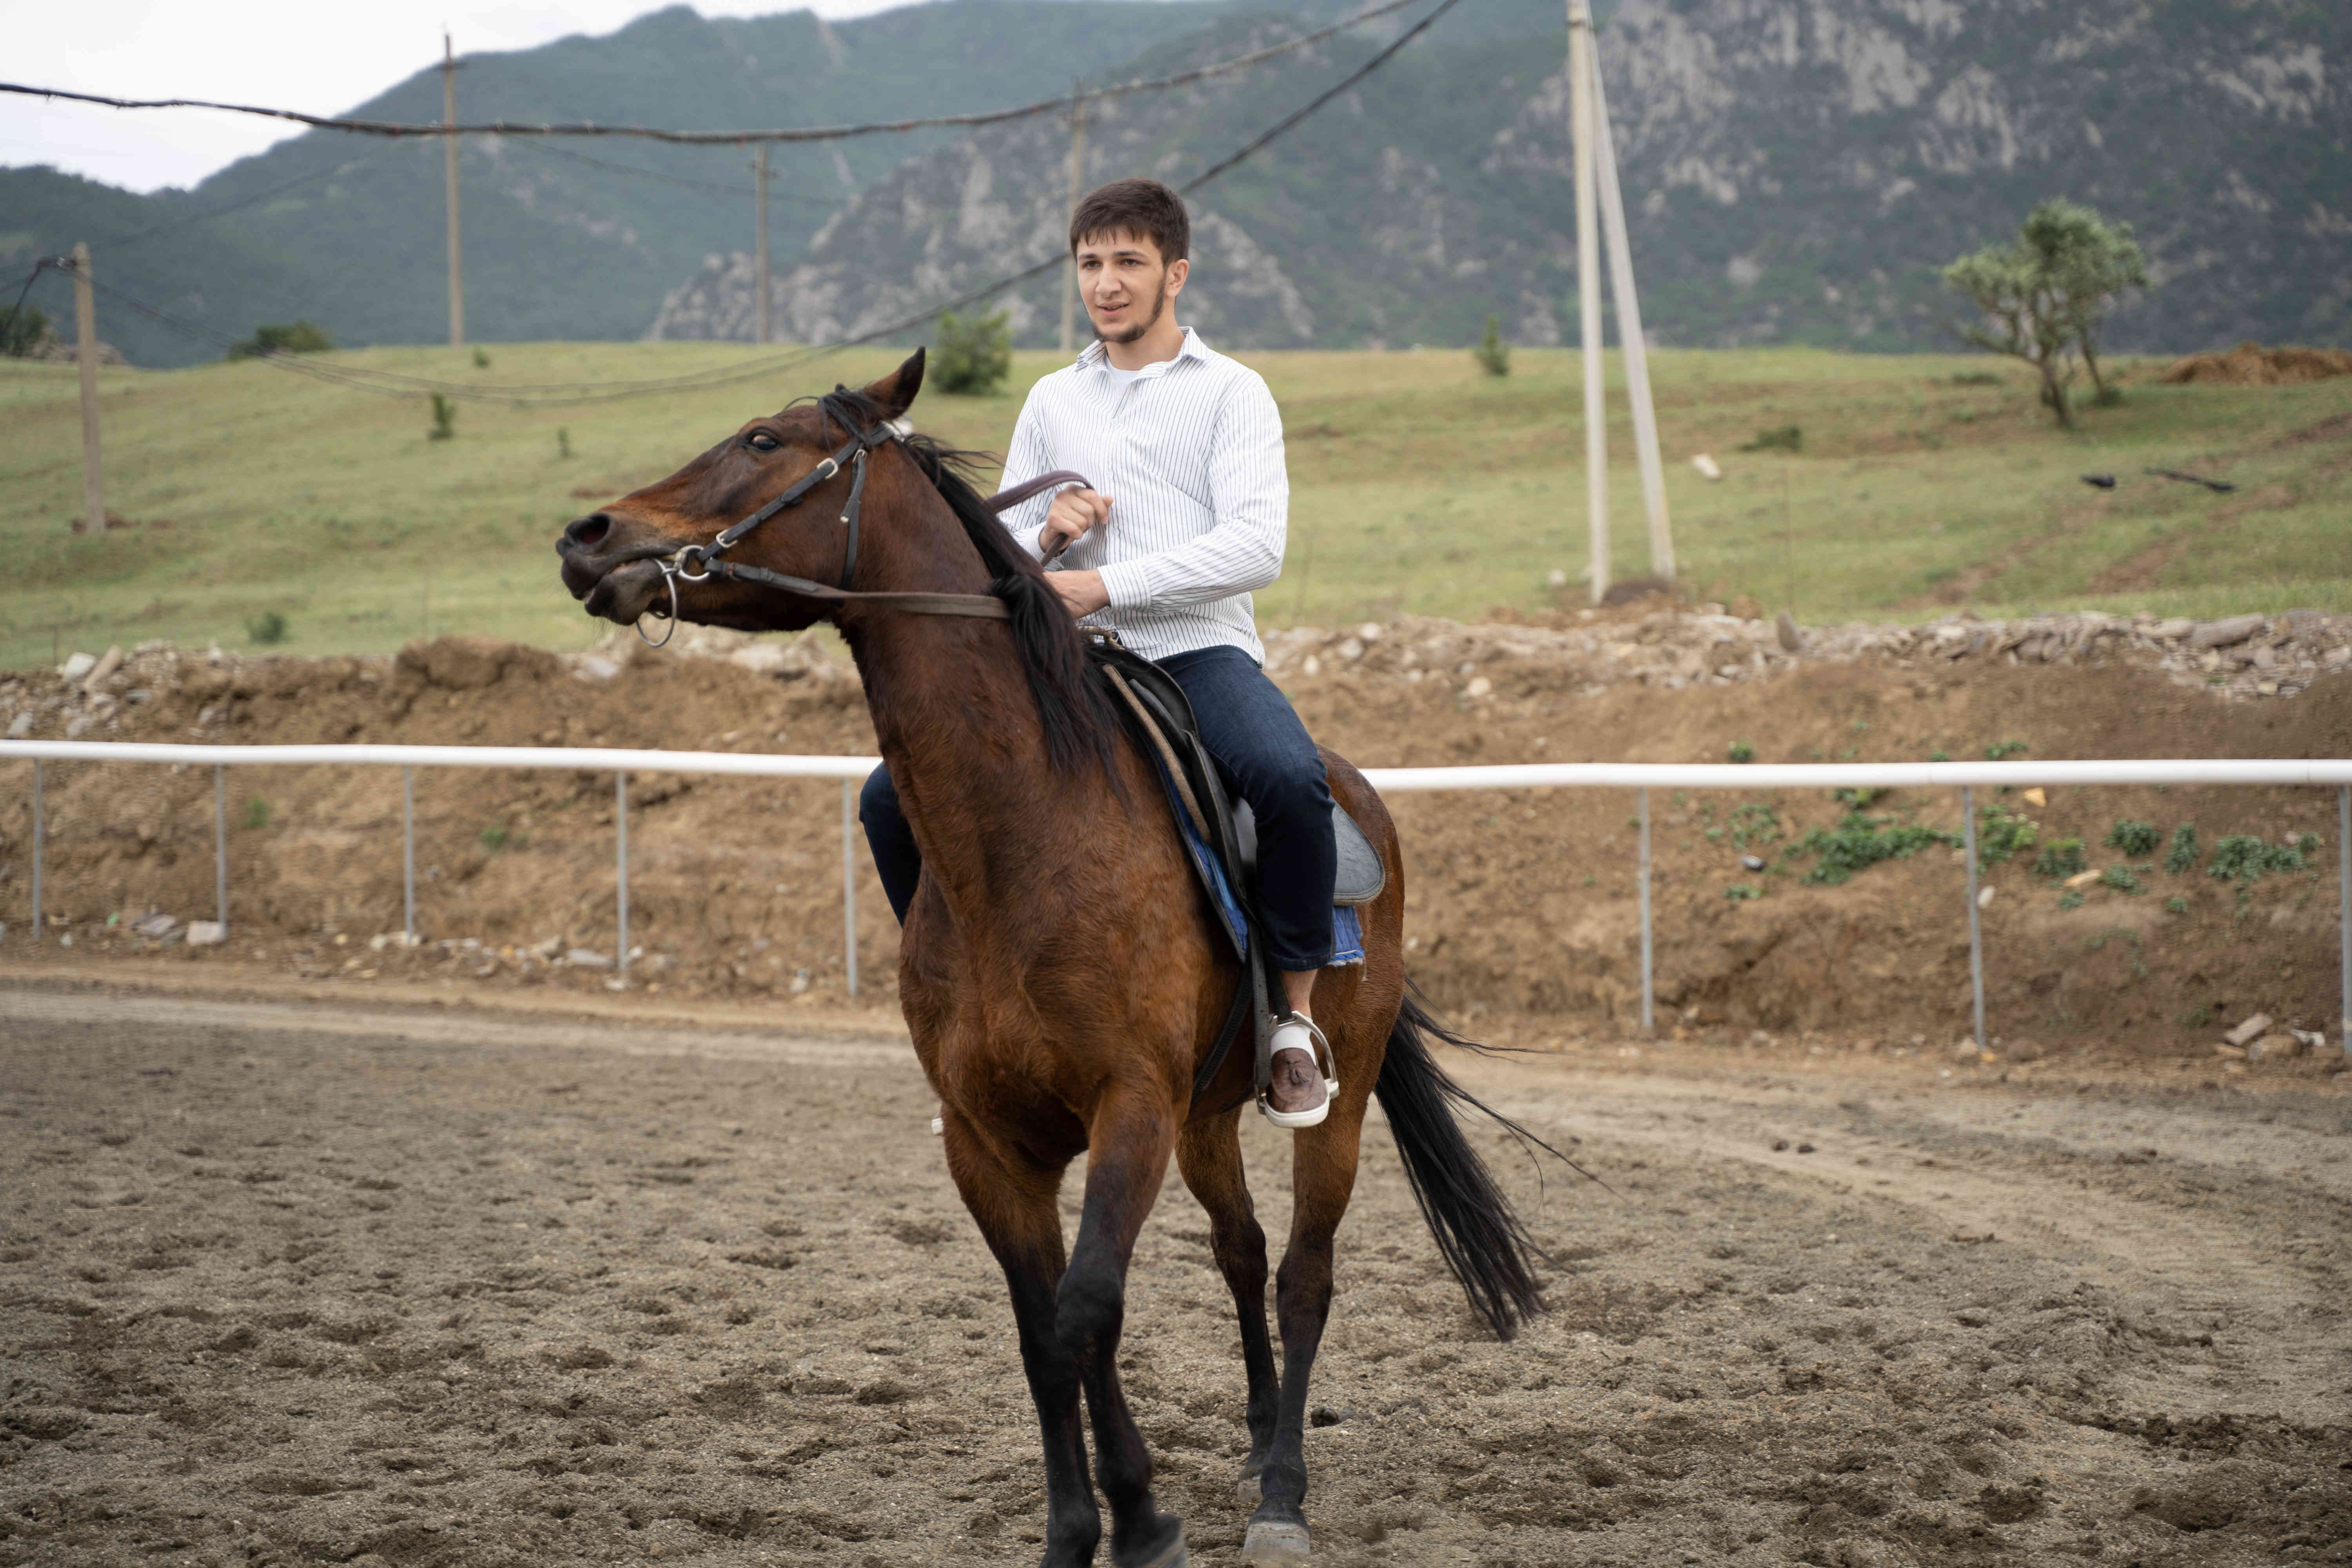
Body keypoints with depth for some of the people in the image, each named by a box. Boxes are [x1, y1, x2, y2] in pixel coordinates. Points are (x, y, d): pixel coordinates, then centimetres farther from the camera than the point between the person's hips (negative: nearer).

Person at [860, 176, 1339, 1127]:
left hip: (1199, 652, -5)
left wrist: (1107, 584, -15)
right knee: (893, 799, -9)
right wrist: (1046, 534, -2)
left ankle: (1295, 1020, -18)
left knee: (1292, 781, -36)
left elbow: (1255, 547, -9)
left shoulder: (1231, 392, 6)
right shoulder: (1052, 401, 20)